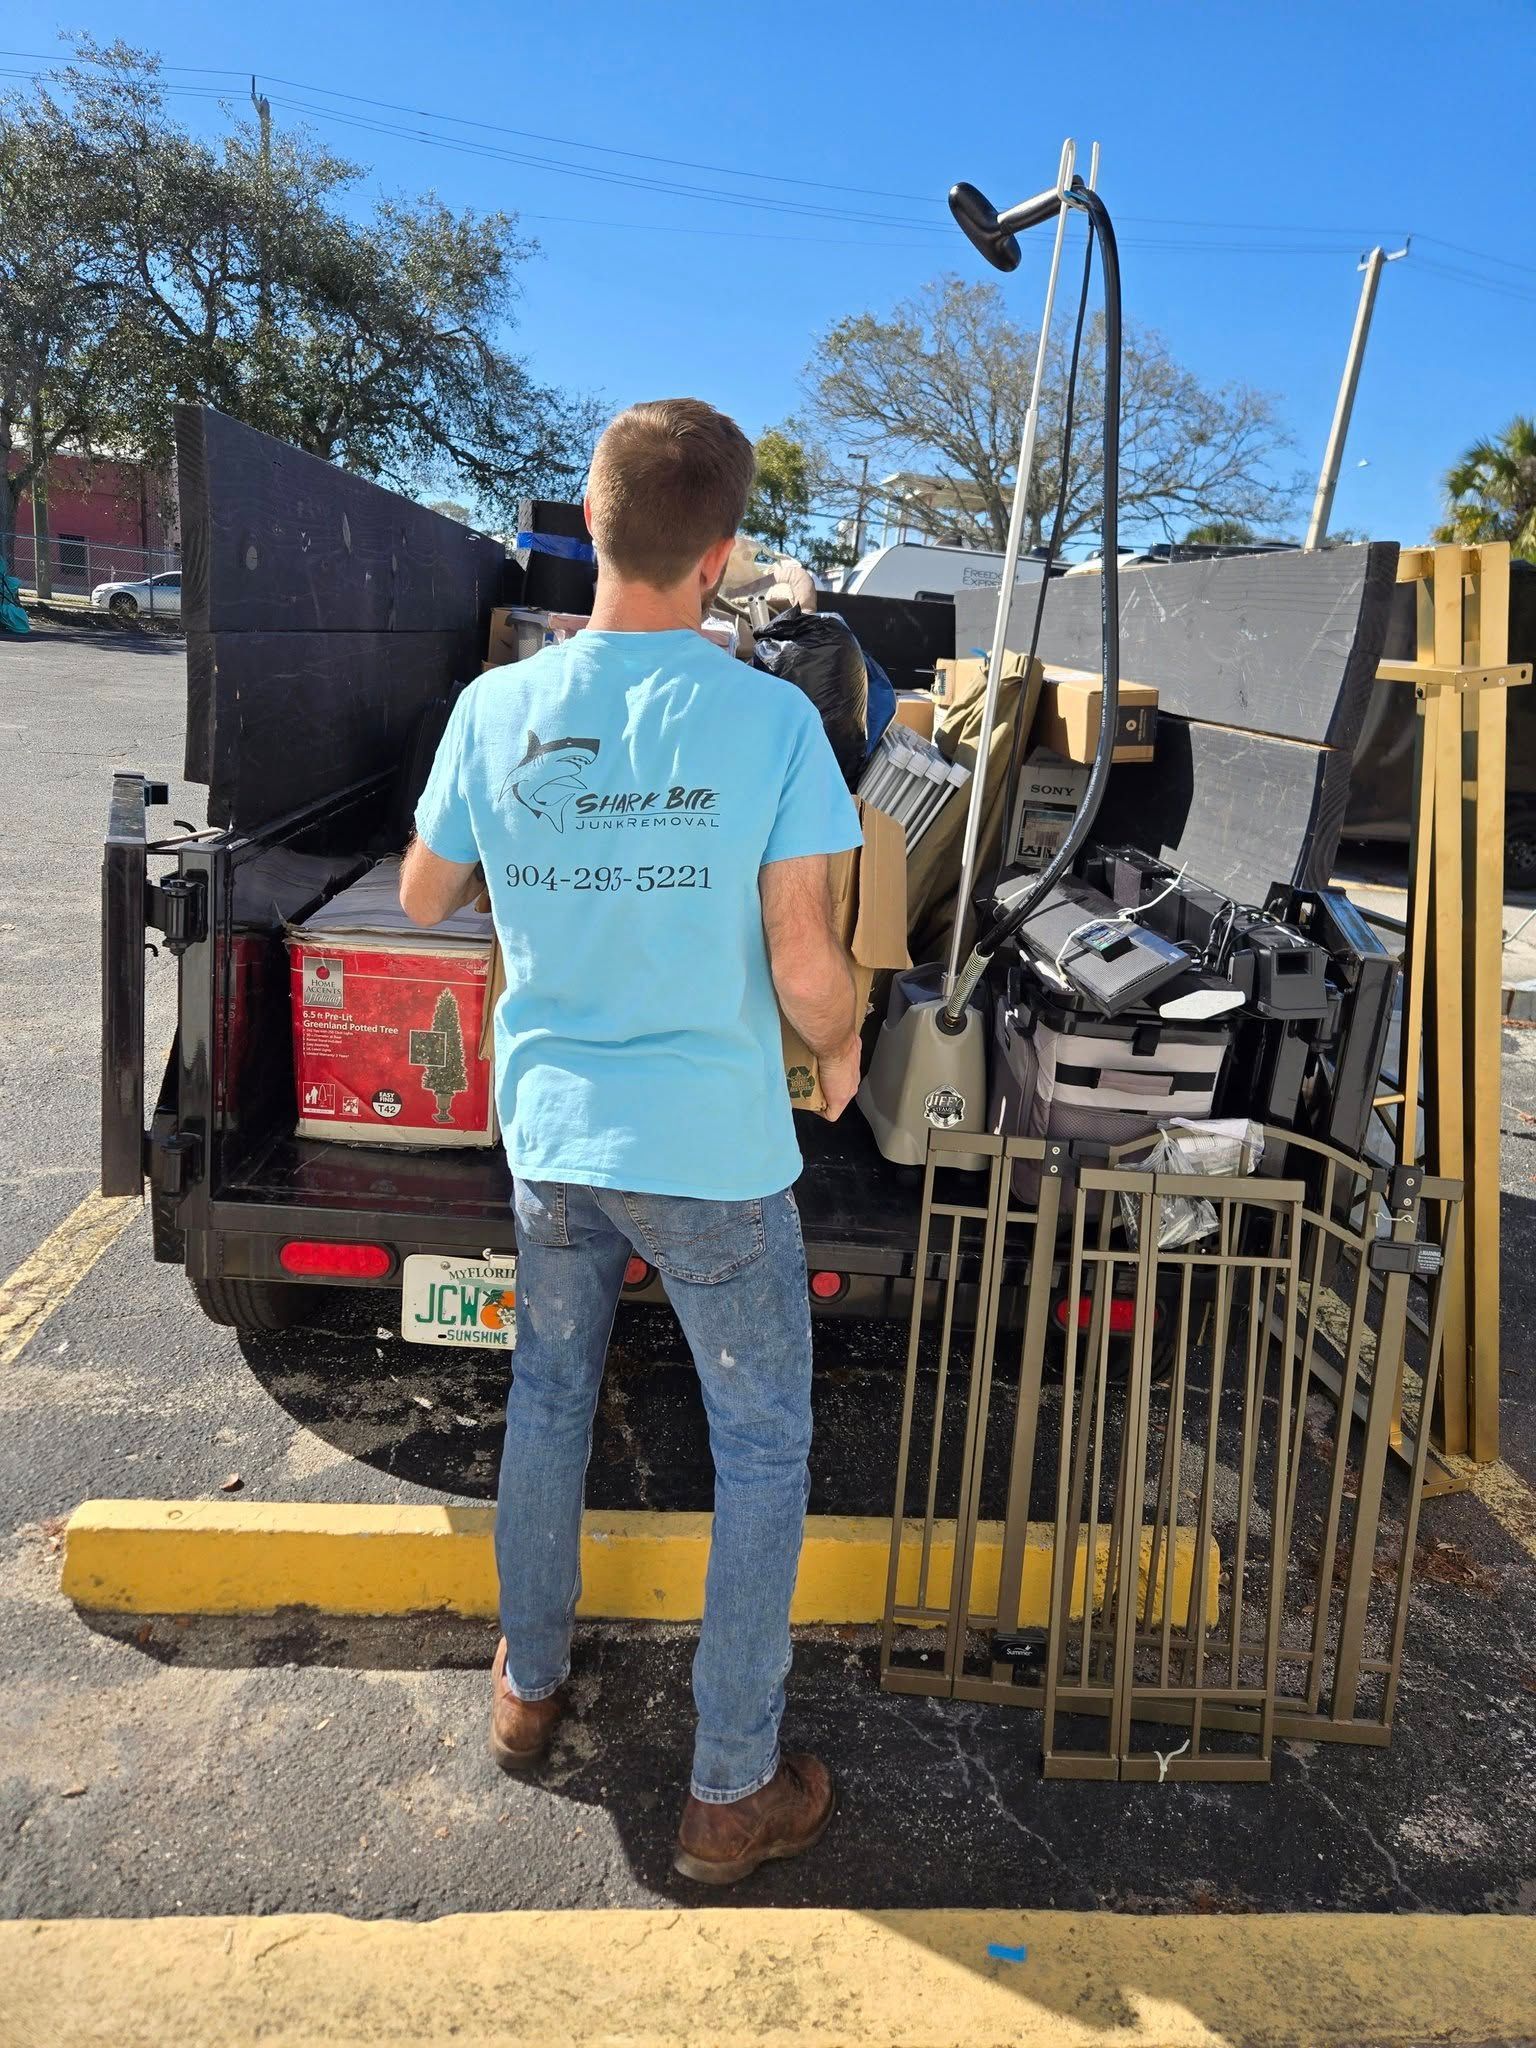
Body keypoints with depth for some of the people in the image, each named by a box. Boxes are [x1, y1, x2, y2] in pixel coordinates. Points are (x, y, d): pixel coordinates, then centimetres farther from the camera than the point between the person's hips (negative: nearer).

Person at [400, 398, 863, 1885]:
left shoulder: (496, 708, -6)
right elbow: (806, 969, -16)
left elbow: (422, 898, 8)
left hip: (551, 1135, 4)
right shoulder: (769, 720, -17)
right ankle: (733, 1795, 23)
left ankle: (528, 1684, 43)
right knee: (764, 1450, 12)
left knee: (548, 1398, 25)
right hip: (713, 1151, -4)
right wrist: (841, 1051, 5)